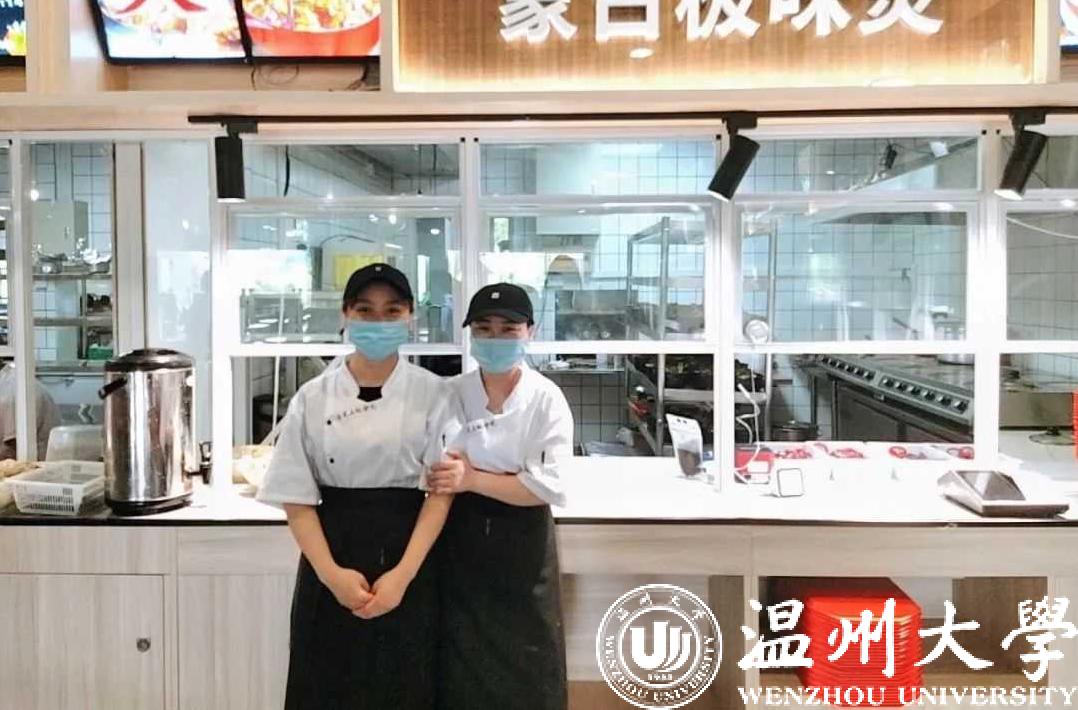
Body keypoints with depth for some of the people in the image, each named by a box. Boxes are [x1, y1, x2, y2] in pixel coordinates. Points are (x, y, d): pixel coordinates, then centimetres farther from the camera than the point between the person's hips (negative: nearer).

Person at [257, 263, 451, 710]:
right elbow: (296, 497, -2)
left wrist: (402, 574, -15)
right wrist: (331, 573, -13)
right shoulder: (314, 397, -1)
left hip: (407, 558, -1)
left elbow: (442, 491, -6)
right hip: (331, 557, 1)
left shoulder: (432, 393, -3)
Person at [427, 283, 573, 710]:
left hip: (522, 548, -1)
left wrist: (473, 479, -20)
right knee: (461, 668, 9)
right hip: (460, 545, 2)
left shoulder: (546, 398, -7)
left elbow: (550, 485, -14)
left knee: (525, 668, 8)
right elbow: (432, 474, 0)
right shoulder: (448, 395, 0)